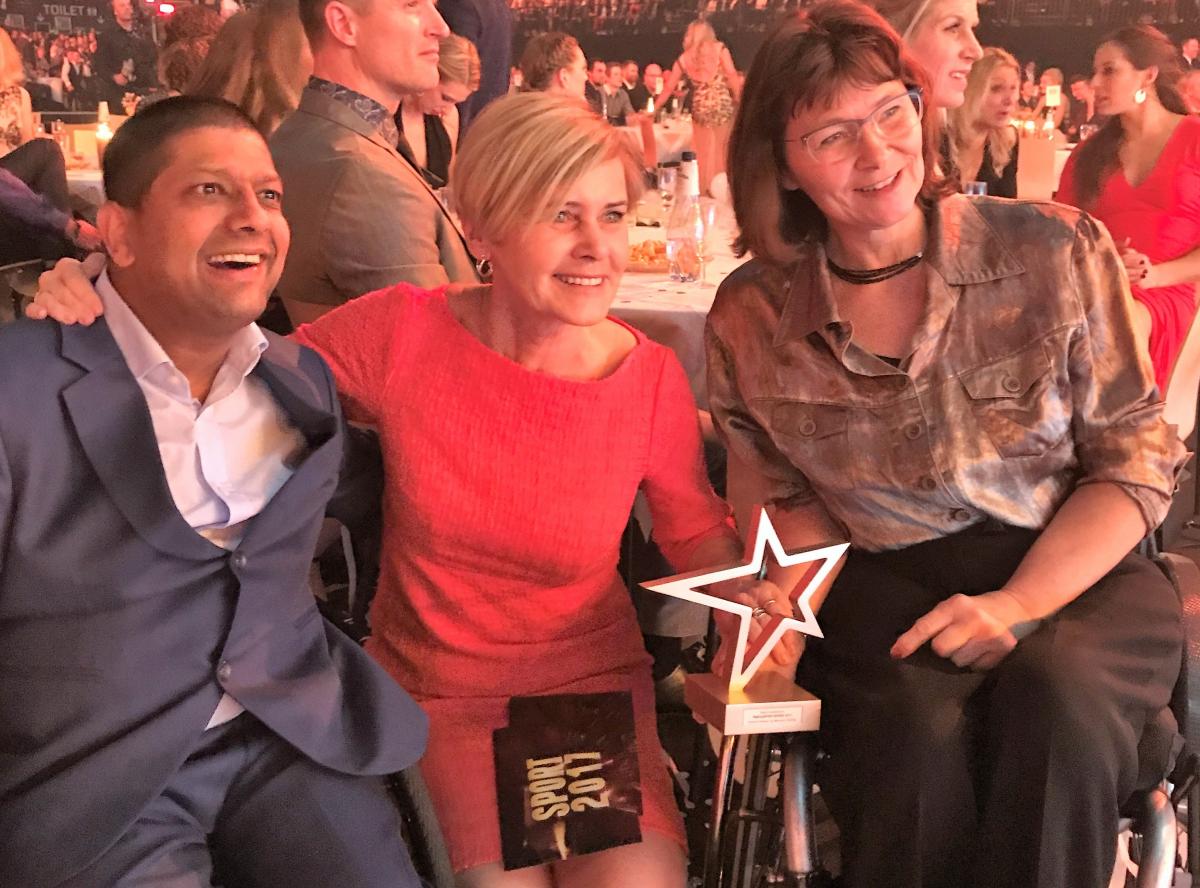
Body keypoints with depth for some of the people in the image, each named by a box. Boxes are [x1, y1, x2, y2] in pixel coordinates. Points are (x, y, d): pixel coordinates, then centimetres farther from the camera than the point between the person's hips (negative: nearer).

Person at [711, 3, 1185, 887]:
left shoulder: (1058, 252, -5)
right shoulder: (751, 318, -1)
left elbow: (1137, 461, -2)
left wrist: (1016, 604, -15)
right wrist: (792, 601, -7)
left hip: (1079, 577, 0)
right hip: (882, 595, 1)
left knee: (1054, 702, -34)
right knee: (917, 735, -32)